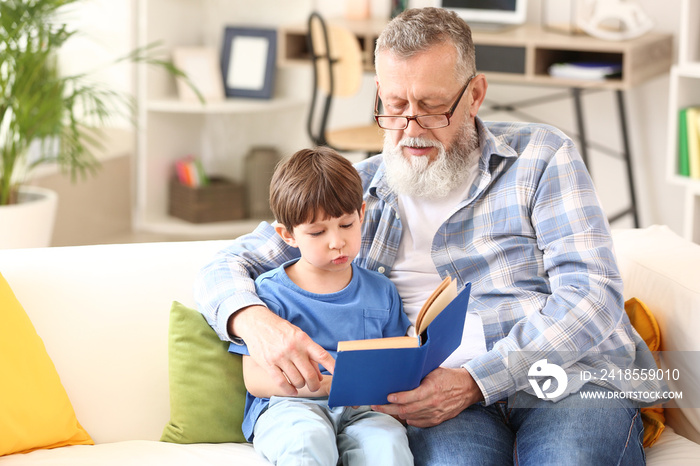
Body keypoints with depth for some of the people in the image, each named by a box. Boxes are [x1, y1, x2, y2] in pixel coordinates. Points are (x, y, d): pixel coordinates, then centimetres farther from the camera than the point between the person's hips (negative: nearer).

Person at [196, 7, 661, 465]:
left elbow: (592, 295, 0)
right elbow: (228, 267, 16)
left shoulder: (540, 155, 10)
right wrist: (255, 321, -11)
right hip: (440, 400, 0)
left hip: (571, 379, 0)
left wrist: (476, 380, -14)